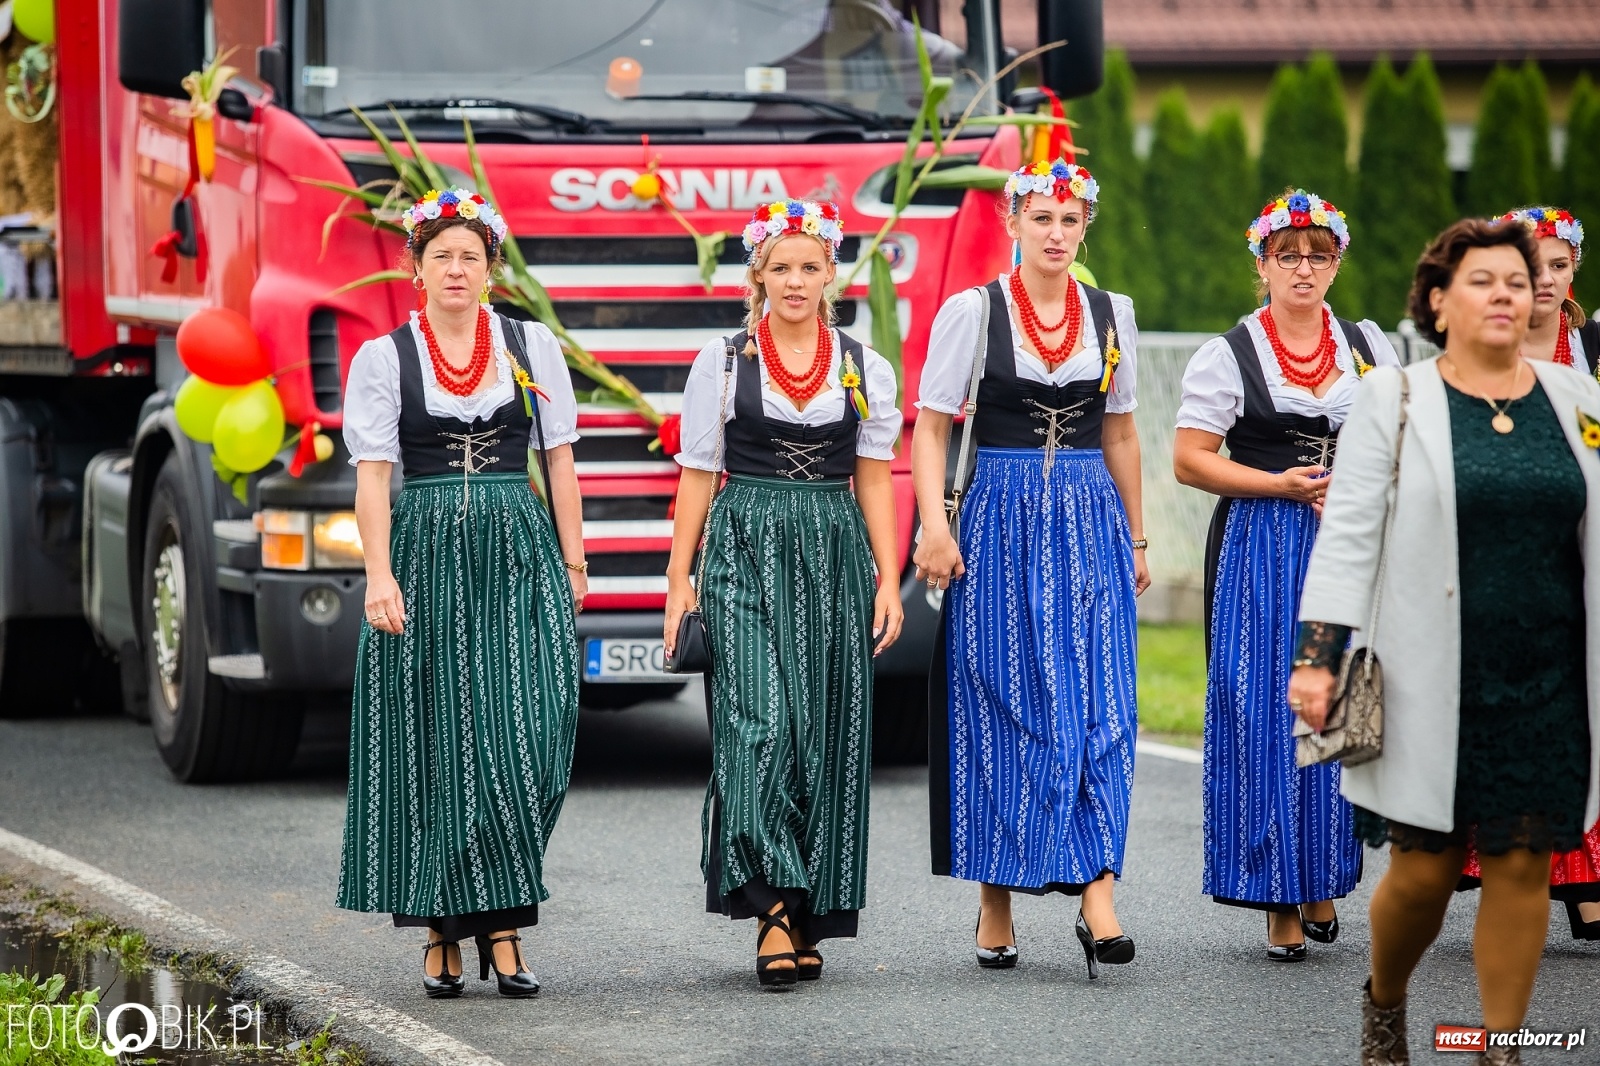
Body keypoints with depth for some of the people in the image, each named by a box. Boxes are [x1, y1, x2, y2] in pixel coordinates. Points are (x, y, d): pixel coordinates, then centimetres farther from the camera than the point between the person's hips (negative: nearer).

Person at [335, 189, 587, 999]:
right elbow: (372, 474, -3)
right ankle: (442, 930, 7)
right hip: (426, 554, -1)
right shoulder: (382, 358, 4)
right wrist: (380, 574, -14)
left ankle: (502, 922, -4)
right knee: (434, 742, 0)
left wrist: (572, 564, 5)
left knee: (522, 739, -10)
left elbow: (560, 461, 11)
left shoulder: (532, 347, 9)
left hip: (517, 554, 1)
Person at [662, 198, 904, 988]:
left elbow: (874, 480, 10)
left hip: (834, 562, 3)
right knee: (760, 719, -17)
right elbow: (698, 476, 6)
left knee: (829, 734, 2)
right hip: (745, 557, -3)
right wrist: (680, 578, 1)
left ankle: (808, 919, 10)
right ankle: (773, 909, -22)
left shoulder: (866, 369, 10)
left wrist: (889, 580, 2)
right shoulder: (721, 363, 5)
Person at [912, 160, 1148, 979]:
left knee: (1097, 707, -7)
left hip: (1089, 522, 3)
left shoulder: (1111, 314, 10)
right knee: (998, 705, 1)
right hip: (1002, 520, -2)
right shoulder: (972, 311, -1)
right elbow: (931, 426, -2)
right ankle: (995, 906, 9)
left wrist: (1136, 538, 18)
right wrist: (935, 527, -14)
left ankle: (1096, 894, -12)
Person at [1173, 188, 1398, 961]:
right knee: (1264, 712, -7)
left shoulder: (1369, 347, 13)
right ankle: (1279, 902, -4)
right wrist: (1282, 485, -11)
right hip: (1258, 549, -3)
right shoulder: (1228, 354, 2)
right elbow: (1190, 460, -3)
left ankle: (1321, 886, 12)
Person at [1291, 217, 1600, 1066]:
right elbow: (1348, 534, -2)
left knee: (1523, 865, 0)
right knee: (1424, 867, -1)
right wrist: (1317, 655, -10)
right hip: (1435, 679, -2)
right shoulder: (1394, 399, 1)